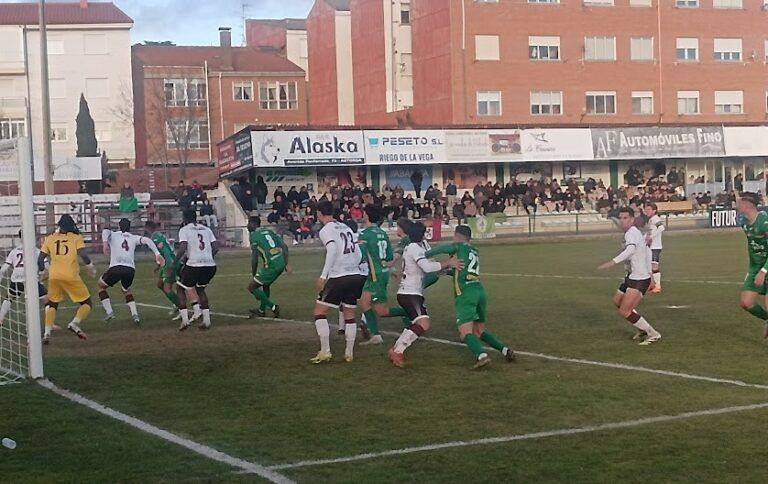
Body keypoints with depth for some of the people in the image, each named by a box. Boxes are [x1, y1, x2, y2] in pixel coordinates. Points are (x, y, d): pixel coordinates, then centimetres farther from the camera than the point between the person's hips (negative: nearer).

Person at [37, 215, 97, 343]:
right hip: (71, 276, -3)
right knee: (87, 303, 9)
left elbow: (40, 259, 10)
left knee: (52, 304, 23)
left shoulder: (50, 238, 13)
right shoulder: (76, 237, 6)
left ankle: (47, 333, 8)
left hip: (54, 276, 3)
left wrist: (42, 272, 26)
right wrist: (92, 268, 8)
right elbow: (83, 255, -8)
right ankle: (75, 323, -17)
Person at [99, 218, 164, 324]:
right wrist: (157, 254, 0)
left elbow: (106, 231, -6)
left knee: (101, 286, 24)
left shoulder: (113, 235, 16)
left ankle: (109, 312, 12)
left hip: (116, 268, -3)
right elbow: (147, 240, 6)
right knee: (126, 290, 31)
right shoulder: (134, 238, 21)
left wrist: (105, 243, -24)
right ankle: (135, 314, 13)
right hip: (130, 269, 3)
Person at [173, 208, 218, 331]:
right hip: (210, 265, 5)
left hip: (194, 265, -5)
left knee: (181, 288, 17)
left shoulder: (184, 230, 3)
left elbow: (182, 249, -11)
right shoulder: (206, 229, 18)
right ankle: (206, 320, 18)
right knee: (200, 289, 27)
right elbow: (215, 248, 10)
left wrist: (174, 263, -2)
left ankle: (185, 319, 4)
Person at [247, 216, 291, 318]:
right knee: (266, 285, 29)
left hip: (271, 266, -8)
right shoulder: (269, 231, 17)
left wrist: (254, 274, 10)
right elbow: (284, 247, 12)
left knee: (252, 287, 4)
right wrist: (286, 264, 14)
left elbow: (254, 259, -3)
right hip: (281, 264, 8)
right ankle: (262, 310, 40)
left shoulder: (254, 236, -2)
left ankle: (273, 307, 0)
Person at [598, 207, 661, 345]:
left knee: (624, 312, -14)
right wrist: (649, 273, 32)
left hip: (639, 279, -11)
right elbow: (647, 251, 26)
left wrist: (613, 262, -49)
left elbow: (630, 250, -38)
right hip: (632, 277, 11)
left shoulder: (632, 233, -17)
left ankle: (652, 334, -4)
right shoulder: (635, 233, 15)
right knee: (617, 302, 25)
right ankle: (643, 328, 35)